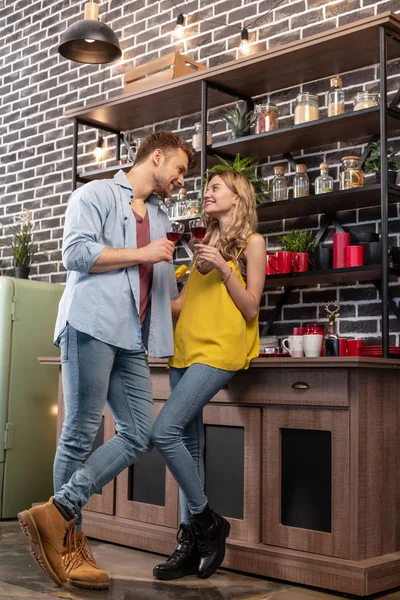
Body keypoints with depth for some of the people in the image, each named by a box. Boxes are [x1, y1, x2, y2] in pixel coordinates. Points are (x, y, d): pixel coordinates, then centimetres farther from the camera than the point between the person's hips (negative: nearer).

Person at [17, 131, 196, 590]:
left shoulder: (159, 218, 29)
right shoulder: (97, 194, 7)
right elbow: (76, 253, -8)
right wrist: (142, 254, -5)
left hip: (131, 340, 8)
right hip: (92, 326, -7)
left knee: (140, 434, -4)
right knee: (81, 433, -5)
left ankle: (58, 512, -3)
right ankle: (69, 541, 5)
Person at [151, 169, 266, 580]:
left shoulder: (251, 242, 3)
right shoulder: (207, 243, 22)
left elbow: (251, 308, -4)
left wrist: (223, 268, -12)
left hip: (218, 350, -7)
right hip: (185, 348, 7)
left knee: (165, 431, -19)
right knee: (189, 445, 4)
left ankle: (206, 522, -2)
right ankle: (191, 541, 10)